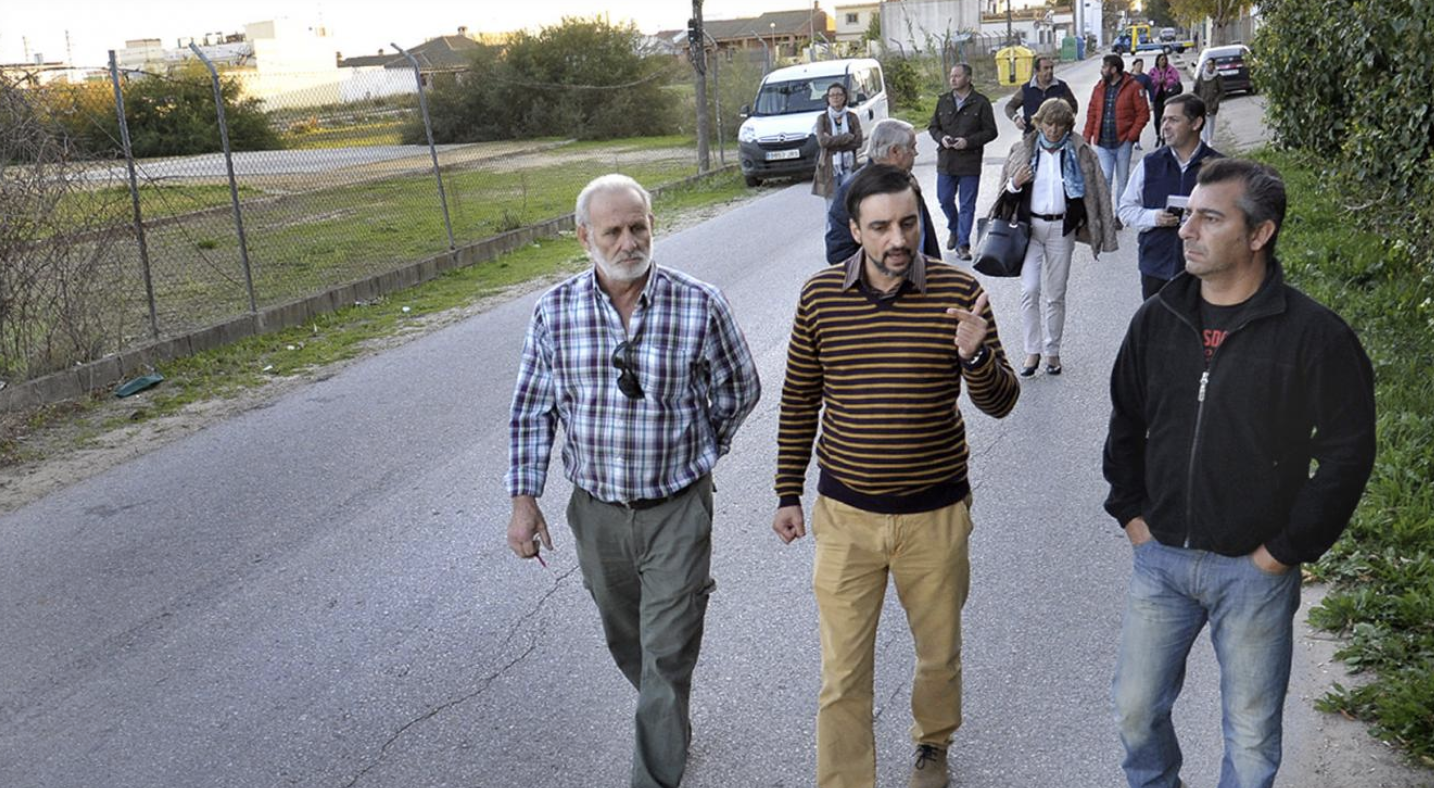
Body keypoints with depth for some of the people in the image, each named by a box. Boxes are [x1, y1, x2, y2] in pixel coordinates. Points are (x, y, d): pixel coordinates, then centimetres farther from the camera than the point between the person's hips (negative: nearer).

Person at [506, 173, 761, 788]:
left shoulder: (700, 306, -13)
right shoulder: (554, 312, -6)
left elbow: (739, 389, 2)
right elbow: (531, 412, 3)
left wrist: (695, 452, 4)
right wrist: (524, 498, -1)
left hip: (677, 511, -3)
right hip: (596, 510, 4)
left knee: (667, 654, 0)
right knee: (626, 643, 22)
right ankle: (670, 727, 48)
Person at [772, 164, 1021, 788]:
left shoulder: (957, 291, -10)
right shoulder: (821, 295, -6)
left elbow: (1000, 403, -8)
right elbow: (799, 400, 5)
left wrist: (977, 357, -30)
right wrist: (788, 494, 8)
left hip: (935, 514, 0)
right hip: (845, 515, 0)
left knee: (940, 654, 21)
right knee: (843, 673, 7)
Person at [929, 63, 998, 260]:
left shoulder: (981, 103, -4)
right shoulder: (943, 101, 7)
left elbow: (990, 131, -3)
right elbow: (933, 127, 14)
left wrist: (968, 141, -16)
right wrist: (941, 138, -8)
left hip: (970, 162, -3)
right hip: (946, 161, 3)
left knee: (967, 205, 1)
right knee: (944, 199, 10)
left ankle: (963, 244, 8)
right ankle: (954, 229, 37)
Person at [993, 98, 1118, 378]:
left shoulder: (1079, 152, 1)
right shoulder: (1023, 150, 3)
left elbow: (1094, 191, 4)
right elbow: (1007, 192, 10)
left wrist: (1095, 229, -4)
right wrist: (1015, 184, -13)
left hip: (1062, 228, 0)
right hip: (1030, 226, 0)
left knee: (1056, 294, 6)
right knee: (1029, 290, -8)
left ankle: (1052, 352, 18)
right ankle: (1032, 352, 2)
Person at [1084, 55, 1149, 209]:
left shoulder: (1133, 87, -5)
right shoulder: (1099, 88, 9)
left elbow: (1143, 114, -6)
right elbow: (1091, 114, 10)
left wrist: (1131, 136, -13)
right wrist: (1087, 138, 1)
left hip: (1122, 143, -3)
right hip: (1102, 143, 3)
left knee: (1122, 180, 8)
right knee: (1104, 178, -3)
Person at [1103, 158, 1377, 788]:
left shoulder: (1314, 335, -13)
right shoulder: (1157, 319, 0)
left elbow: (1348, 453, -8)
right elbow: (1125, 422, 12)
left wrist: (1287, 548, -9)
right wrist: (1131, 512, 6)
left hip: (1255, 570, -3)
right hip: (1160, 557, 4)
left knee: (1252, 737, 12)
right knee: (1135, 711, 14)